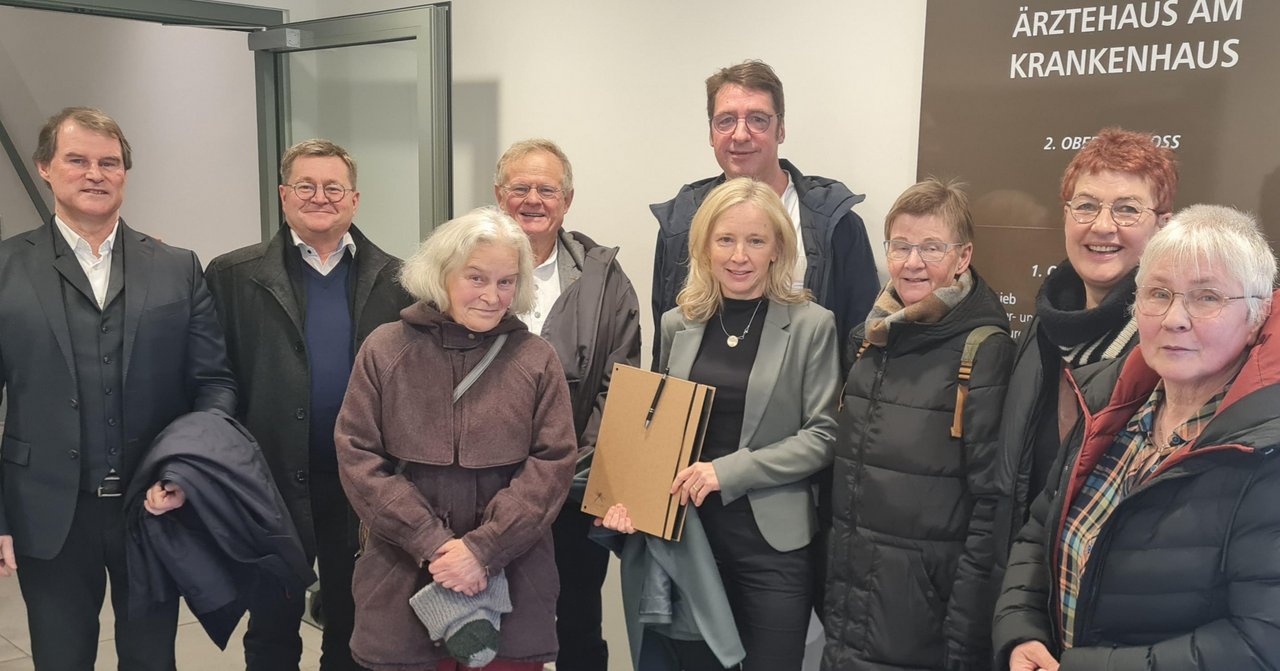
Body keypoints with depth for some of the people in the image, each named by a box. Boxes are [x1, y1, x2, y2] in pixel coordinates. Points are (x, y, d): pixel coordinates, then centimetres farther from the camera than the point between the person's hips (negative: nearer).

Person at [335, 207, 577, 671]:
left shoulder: (537, 360, 2)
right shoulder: (385, 350, 1)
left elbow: (553, 462, -4)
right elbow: (357, 457, -4)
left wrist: (483, 548, -14)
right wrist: (432, 544, -12)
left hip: (510, 582, 1)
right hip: (404, 579, 0)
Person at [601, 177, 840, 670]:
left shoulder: (811, 325, -5)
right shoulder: (678, 324, 6)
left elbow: (823, 435, -8)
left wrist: (730, 471, -17)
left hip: (773, 541, -3)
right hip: (688, 533, 3)